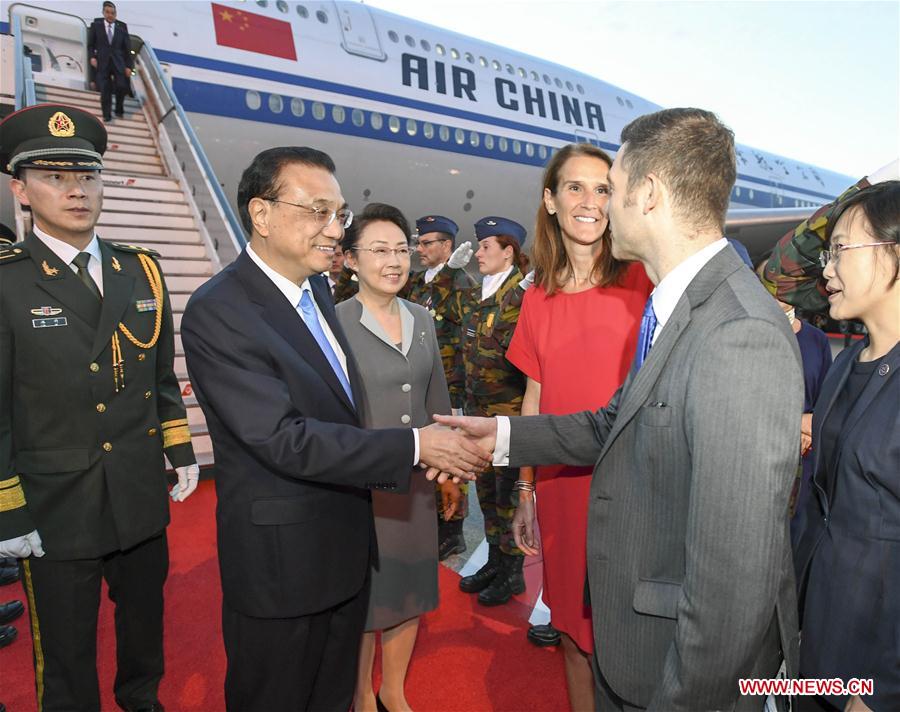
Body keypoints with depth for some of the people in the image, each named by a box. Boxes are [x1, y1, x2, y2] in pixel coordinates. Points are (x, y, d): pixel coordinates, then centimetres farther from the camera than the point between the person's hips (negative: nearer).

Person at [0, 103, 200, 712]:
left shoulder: (142, 271, 4)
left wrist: (181, 453, 7)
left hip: (143, 498, 5)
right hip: (55, 509, -4)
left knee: (146, 621, 23)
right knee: (67, 660, 15)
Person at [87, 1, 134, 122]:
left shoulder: (122, 26, 6)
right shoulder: (96, 25, 5)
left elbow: (127, 47, 5)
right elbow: (90, 44, 9)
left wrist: (129, 66, -2)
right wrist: (92, 57, -9)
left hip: (118, 62, 0)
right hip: (102, 62, 0)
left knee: (121, 86, -11)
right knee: (105, 90, -4)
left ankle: (119, 110, 14)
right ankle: (107, 115, 6)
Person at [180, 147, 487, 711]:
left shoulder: (317, 288, 5)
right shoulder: (216, 313, -22)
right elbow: (284, 440, -28)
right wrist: (415, 446, -26)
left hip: (347, 543, 7)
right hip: (281, 559, -7)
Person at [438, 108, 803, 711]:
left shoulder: (741, 336, -30)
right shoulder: (675, 306, 1)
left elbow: (736, 571, -30)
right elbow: (620, 423, 10)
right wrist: (503, 434, 7)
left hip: (692, 661, -8)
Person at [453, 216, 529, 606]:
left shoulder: (521, 296, -11)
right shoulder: (471, 297, 12)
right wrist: (458, 396, 13)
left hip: (509, 411, -7)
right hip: (478, 410, 7)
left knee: (508, 490, 3)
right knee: (486, 487, 16)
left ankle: (513, 572, 19)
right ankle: (495, 561, 31)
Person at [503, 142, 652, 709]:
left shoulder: (643, 280, -9)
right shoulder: (539, 299, 4)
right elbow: (536, 397, 8)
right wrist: (526, 493, 10)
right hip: (561, 486, 4)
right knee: (575, 625, 18)